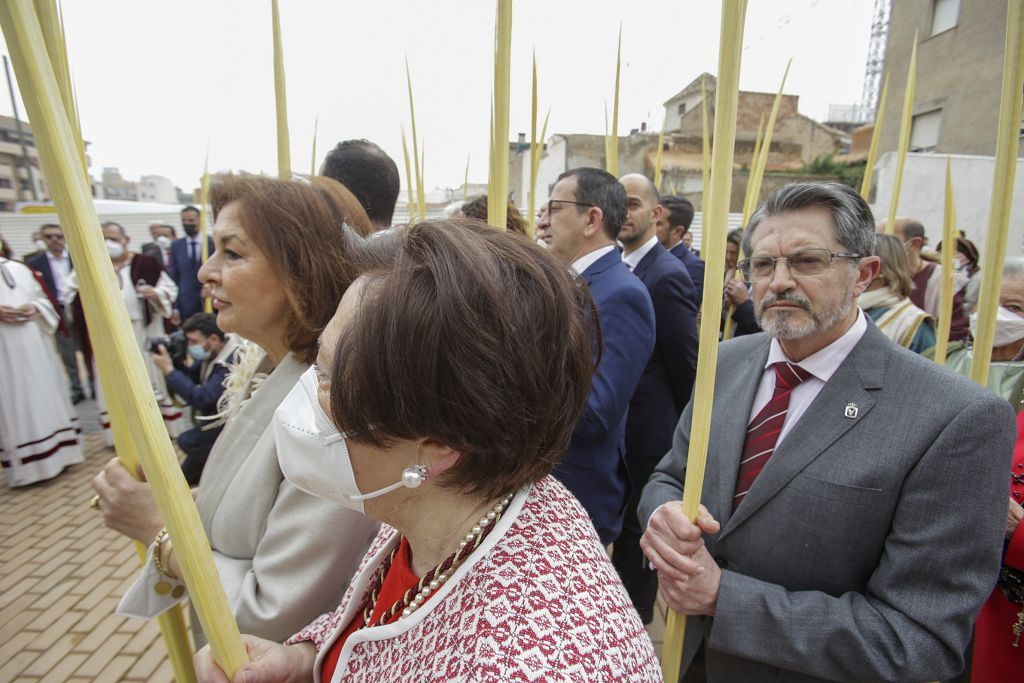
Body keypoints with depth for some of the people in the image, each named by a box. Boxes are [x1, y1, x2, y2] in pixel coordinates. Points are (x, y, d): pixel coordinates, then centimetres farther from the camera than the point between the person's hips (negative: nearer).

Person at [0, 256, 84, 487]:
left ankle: (56, 453, 20)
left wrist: (34, 308, -6)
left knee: (45, 394, 9)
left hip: (33, 344, 4)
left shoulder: (19, 268, 12)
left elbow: (43, 299, 15)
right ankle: (25, 463, 6)